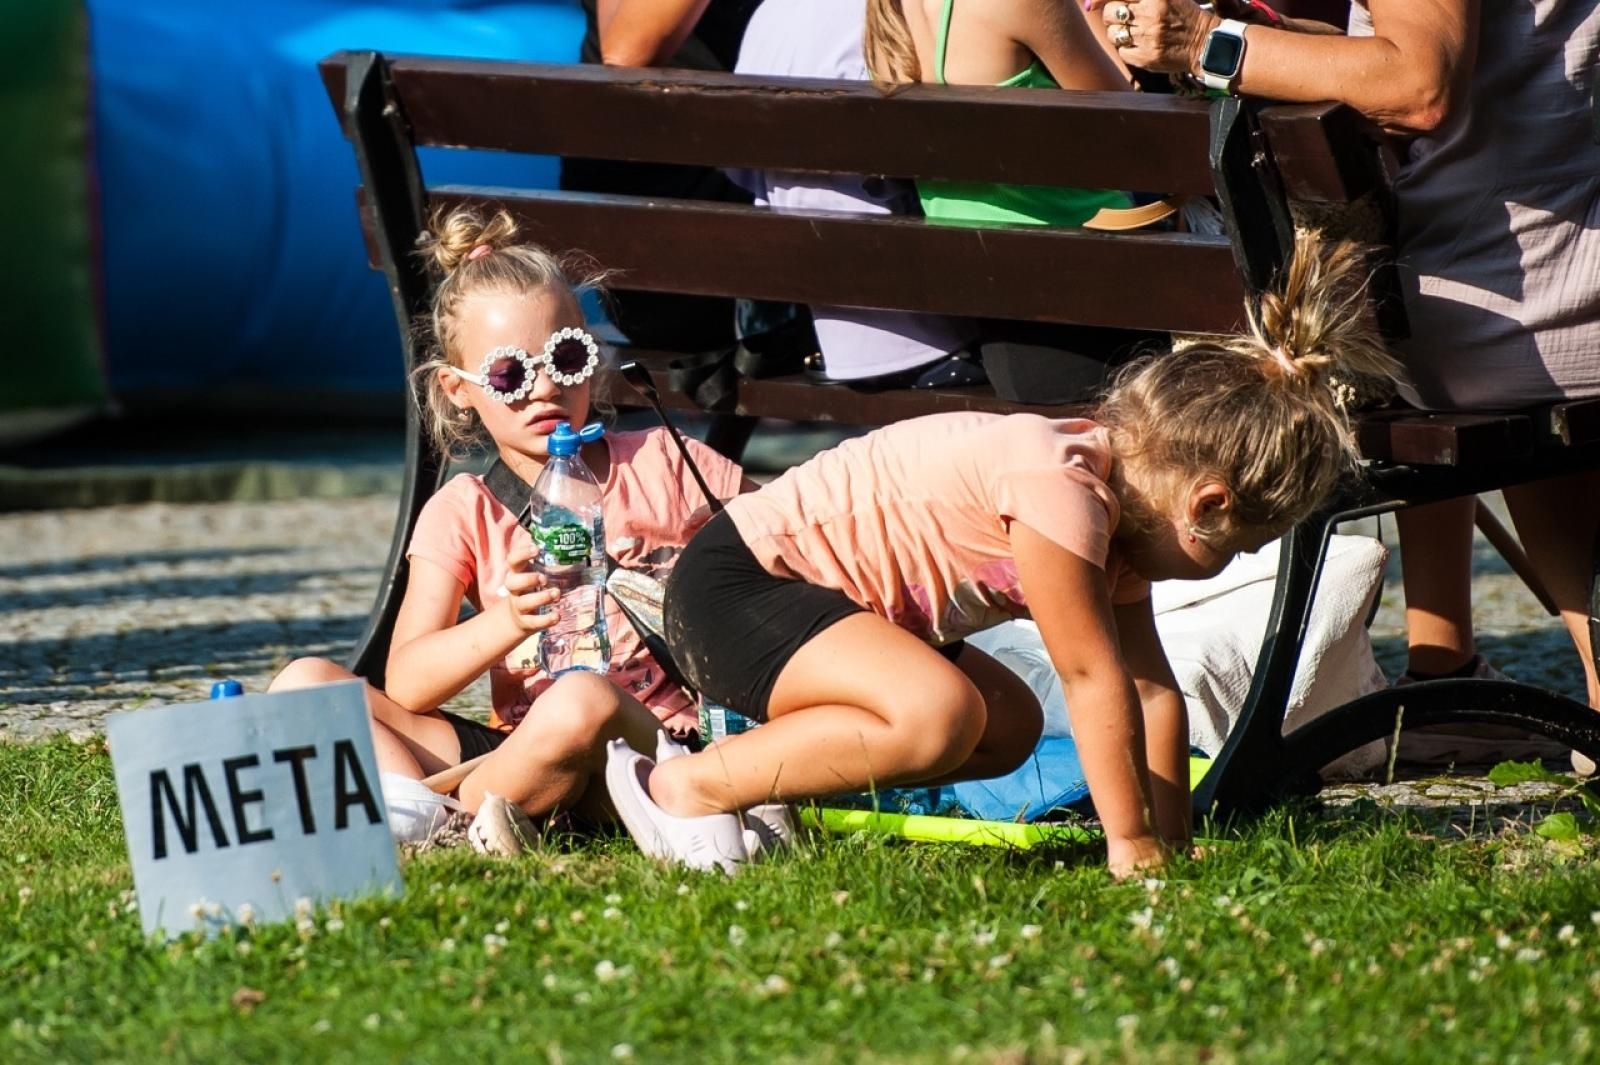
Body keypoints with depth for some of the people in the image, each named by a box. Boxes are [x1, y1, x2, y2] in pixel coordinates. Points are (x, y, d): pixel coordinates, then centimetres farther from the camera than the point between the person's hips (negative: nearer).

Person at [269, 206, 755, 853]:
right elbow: (405, 686, -3)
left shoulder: (664, 466, 6)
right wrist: (507, 622, -23)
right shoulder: (464, 513, 9)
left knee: (582, 702, -39)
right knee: (304, 683, -10)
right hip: (510, 745, 3)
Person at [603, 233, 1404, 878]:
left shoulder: (1121, 502, 7)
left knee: (1009, 728, 15)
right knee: (940, 712, -31)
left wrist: (1168, 840, 3)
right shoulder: (1061, 487, -24)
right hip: (730, 583, -11)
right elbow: (1093, 678, -22)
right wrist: (1130, 843, -17)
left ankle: (767, 775, 12)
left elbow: (1150, 684, 8)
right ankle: (687, 788, -16)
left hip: (804, 591, 11)